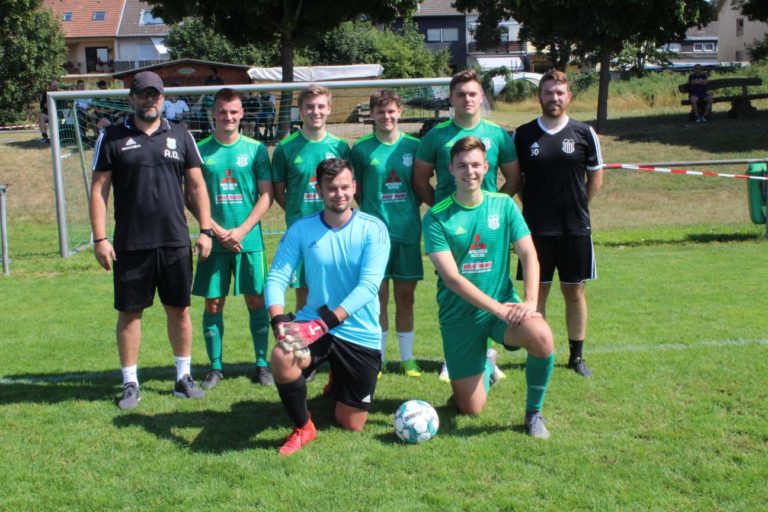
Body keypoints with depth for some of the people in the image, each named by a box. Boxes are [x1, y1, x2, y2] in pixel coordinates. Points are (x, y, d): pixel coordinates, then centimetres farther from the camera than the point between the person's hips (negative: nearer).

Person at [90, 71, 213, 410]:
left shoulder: (180, 137, 6)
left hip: (175, 242, 2)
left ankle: (183, 377, 22)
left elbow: (196, 186, 8)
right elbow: (99, 190, 0)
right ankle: (130, 384, 16)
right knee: (129, 312, 5)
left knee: (179, 310, 9)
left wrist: (205, 230, 1)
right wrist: (100, 238, -7)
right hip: (130, 245, -1)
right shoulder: (112, 138, 1)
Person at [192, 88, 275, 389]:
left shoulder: (256, 149, 2)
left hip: (249, 239, 0)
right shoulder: (201, 150, 2)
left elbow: (266, 195, 0)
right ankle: (215, 367, 16)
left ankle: (262, 364, 16)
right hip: (214, 240, 0)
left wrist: (242, 230, -11)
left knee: (256, 301, 4)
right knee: (213, 304, 4)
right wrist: (217, 231, -10)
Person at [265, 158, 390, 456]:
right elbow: (277, 278, -7)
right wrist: (279, 320, -27)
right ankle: (302, 428, -6)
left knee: (351, 426, 8)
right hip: (313, 325, 1)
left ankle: (339, 386, 47)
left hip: (361, 335, -1)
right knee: (281, 357, -34)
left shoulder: (373, 229, -10)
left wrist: (327, 320, -31)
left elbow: (368, 285, -19)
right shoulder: (301, 230, -3)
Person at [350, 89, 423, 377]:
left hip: (407, 231, 1)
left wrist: (409, 211, 1)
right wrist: (374, 212, 0)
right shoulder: (361, 148, 0)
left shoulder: (413, 146, 4)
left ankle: (407, 358, 18)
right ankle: (376, 357, 14)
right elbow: (357, 190, 7)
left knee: (405, 297, 7)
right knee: (378, 297, 3)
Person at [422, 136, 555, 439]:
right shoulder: (436, 217, -8)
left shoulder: (504, 205, 1)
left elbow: (529, 256, -4)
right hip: (459, 315, -1)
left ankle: (533, 412, -6)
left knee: (542, 338, -32)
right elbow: (451, 277, -15)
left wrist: (530, 301, -21)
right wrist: (497, 308, -23)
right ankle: (485, 369, 38)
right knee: (470, 409, 2)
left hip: (504, 304, 1)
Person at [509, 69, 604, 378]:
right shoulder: (523, 135, 1)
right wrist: (534, 204, 1)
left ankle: (577, 356, 19)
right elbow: (515, 179, 8)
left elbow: (595, 178, 9)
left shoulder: (584, 133, 1)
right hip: (536, 229, 0)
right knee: (537, 292, 4)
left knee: (574, 292, 8)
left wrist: (576, 207, 4)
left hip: (575, 229, 0)